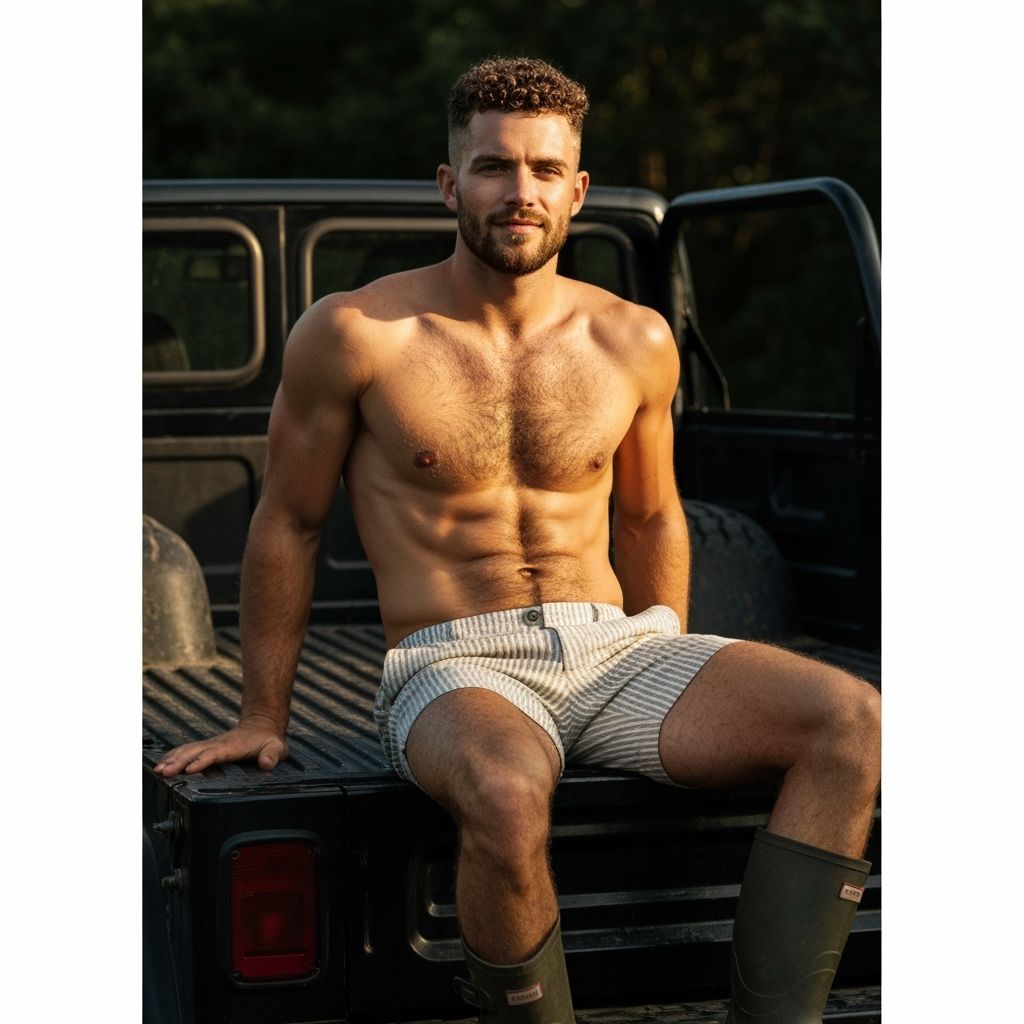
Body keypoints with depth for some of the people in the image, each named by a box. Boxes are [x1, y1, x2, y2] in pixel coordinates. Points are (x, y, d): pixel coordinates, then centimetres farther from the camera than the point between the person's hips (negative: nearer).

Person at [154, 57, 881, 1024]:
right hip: (452, 667, -4)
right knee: (508, 791, -41)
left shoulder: (634, 343, 8)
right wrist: (262, 718, 9)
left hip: (612, 650, 5)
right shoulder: (353, 334, -3)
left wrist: (682, 703, 21)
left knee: (851, 720, -21)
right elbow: (287, 523, 6)